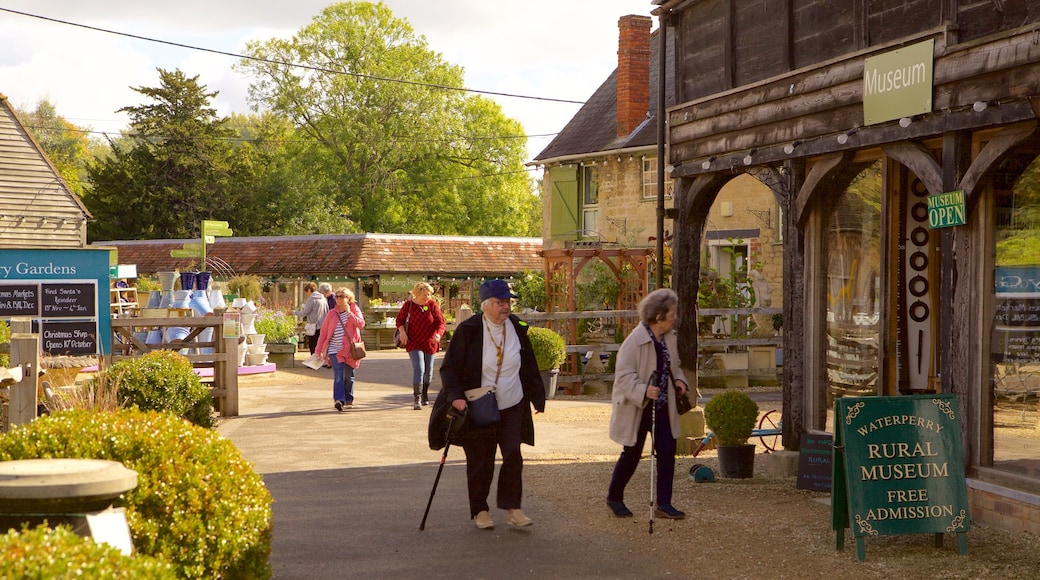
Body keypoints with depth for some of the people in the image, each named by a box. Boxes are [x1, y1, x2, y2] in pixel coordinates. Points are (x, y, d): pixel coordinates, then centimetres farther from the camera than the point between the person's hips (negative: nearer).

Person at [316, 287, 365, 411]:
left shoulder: (354, 310, 4)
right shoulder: (332, 314, 6)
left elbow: (361, 324, -13)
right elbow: (324, 332, 9)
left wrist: (349, 313, -16)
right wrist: (319, 349, 7)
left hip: (349, 349, 0)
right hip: (335, 349, 0)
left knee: (348, 376, 9)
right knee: (338, 376, -14)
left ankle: (348, 400, 23)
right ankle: (339, 400, -23)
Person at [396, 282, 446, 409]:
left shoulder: (432, 305, -3)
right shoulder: (408, 305, -4)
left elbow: (440, 321, -8)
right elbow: (400, 320, 8)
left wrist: (438, 334, -27)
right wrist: (402, 332, -10)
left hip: (429, 343, 3)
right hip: (414, 343, -3)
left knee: (428, 371, 14)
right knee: (418, 368, -18)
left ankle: (425, 395, 35)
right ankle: (417, 398, -20)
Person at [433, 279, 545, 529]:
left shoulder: (517, 328, 2)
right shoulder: (468, 330, -12)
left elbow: (529, 366, 14)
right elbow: (449, 366, -10)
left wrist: (537, 396, 14)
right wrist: (455, 396, -23)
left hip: (512, 406, 3)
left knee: (513, 454, -8)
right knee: (479, 461, 5)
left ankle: (512, 508, 0)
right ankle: (480, 511, 18)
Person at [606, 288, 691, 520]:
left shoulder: (669, 337, 3)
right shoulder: (636, 340, -21)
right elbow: (624, 375, -23)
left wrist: (679, 379, -2)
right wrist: (643, 391, -38)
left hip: (661, 406, 6)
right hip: (637, 408, -6)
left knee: (667, 451, -2)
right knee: (632, 455, 6)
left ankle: (663, 503, 5)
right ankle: (614, 497, 27)